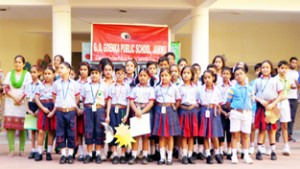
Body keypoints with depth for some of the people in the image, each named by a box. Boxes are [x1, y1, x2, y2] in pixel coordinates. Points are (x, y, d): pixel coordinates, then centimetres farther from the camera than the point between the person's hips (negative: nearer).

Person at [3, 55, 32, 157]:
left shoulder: (27, 74, 6)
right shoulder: (9, 74, 13)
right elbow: (6, 88, 4)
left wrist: (20, 100, -10)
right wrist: (14, 98, -10)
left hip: (22, 103, -2)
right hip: (10, 103, 2)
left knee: (22, 127, -3)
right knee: (10, 125, -4)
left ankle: (22, 149, 2)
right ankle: (11, 149, -2)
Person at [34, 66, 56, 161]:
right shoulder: (40, 86, 9)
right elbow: (36, 98, 5)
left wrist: (53, 111, -13)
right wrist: (43, 108, -9)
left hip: (53, 108, -1)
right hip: (42, 108, 1)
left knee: (51, 131, 4)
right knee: (41, 131, -3)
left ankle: (49, 152, 13)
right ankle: (39, 152, 2)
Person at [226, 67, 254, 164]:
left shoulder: (250, 89, 8)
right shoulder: (233, 88, 0)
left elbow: (252, 101, 13)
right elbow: (228, 102, 1)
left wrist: (248, 108, 5)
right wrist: (232, 109, 3)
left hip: (247, 113, 2)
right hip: (236, 112, -2)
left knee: (245, 135, 8)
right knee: (235, 134, 0)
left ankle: (246, 155, 15)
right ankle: (234, 155, 6)